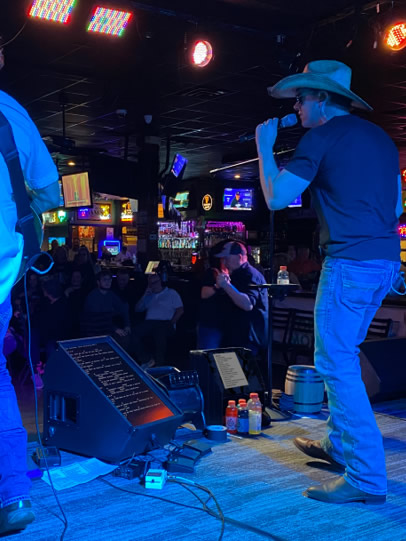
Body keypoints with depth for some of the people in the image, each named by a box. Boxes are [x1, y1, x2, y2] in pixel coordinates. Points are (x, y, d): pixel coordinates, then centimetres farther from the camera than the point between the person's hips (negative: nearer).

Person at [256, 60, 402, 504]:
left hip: (350, 263, -9)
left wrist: (264, 147, 4)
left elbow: (276, 198, -8)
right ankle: (339, 445, 31)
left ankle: (365, 478, -5)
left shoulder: (322, 137, -6)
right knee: (341, 357, 21)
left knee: (336, 364, -6)